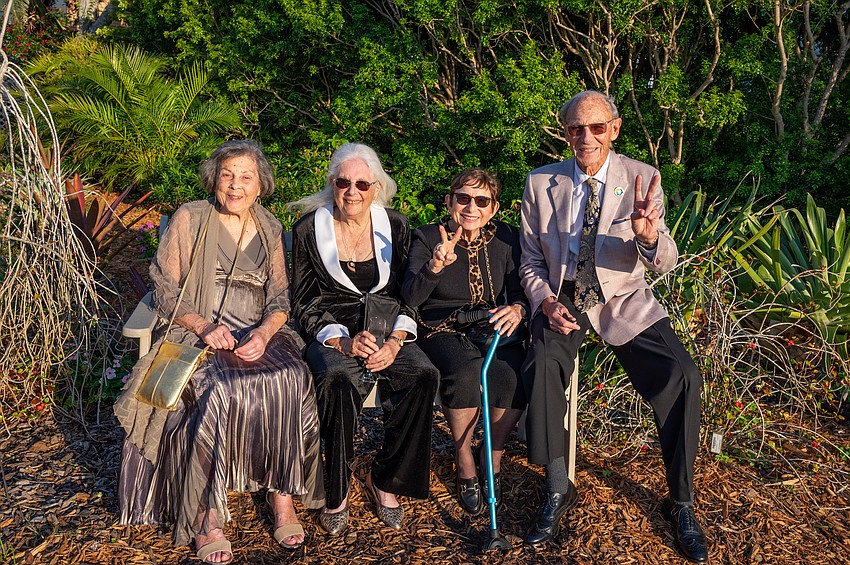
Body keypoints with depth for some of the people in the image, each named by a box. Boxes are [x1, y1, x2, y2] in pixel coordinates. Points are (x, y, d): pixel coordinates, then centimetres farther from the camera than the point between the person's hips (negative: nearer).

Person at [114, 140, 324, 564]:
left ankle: (282, 494, -16)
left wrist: (265, 332, -15)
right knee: (218, 392, -33)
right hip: (198, 333, -2)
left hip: (260, 334, 3)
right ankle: (205, 515, -23)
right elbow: (165, 290, 1)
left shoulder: (270, 230, 12)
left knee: (291, 380, -28)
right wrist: (204, 326, -16)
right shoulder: (189, 219, 2)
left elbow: (280, 298, 7)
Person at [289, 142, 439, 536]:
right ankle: (337, 491, -14)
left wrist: (396, 340, -12)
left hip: (386, 329, 2)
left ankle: (385, 481, -9)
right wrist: (343, 340, -17)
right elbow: (304, 304, -1)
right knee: (338, 380, -35)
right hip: (330, 332, -2)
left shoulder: (395, 227, 5)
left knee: (422, 374, -27)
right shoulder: (309, 230, 0)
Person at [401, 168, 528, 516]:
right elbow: (410, 299, -13)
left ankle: (493, 460, -3)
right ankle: (465, 466, -10)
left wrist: (516, 310, -19)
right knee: (466, 374, -35)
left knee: (515, 375, -29)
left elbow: (520, 291, 6)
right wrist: (435, 266, -31)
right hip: (442, 329, -2)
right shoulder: (427, 238, -3)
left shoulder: (505, 238, 6)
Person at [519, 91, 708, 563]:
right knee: (544, 366, -30)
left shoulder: (641, 177, -3)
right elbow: (531, 262, 9)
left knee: (683, 378, -22)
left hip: (624, 301, 0)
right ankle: (558, 491, -11)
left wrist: (647, 232, -35)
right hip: (562, 300, 1)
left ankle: (682, 504, -2)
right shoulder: (541, 183, 1)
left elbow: (664, 262, -11)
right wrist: (546, 302, -11)